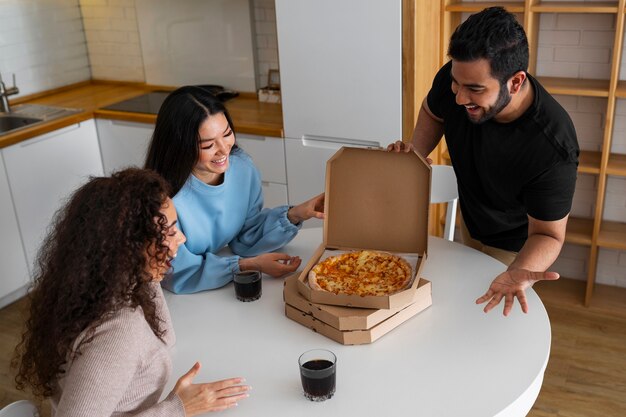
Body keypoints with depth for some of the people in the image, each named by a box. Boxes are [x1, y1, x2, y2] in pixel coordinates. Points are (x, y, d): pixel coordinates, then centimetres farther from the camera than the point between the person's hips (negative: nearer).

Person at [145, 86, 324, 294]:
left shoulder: (242, 166, -10)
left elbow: (247, 238, 0)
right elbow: (181, 276, -17)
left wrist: (295, 215, -13)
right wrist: (250, 265, -22)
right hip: (173, 299, -4)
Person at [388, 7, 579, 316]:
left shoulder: (553, 148, -41)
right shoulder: (455, 78, -27)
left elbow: (547, 234, -29)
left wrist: (520, 272, -51)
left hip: (514, 247, -5)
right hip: (469, 223, 5)